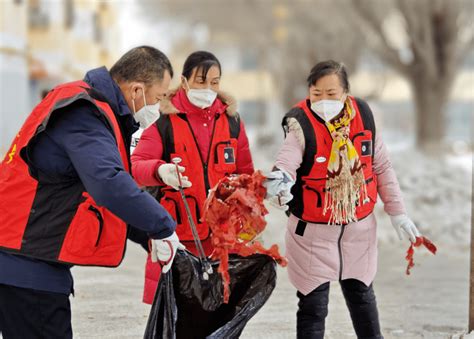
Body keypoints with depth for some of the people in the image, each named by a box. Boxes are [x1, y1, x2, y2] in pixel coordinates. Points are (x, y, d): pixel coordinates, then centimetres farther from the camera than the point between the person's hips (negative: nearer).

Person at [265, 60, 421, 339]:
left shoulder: (363, 114, -6)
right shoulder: (301, 123, -19)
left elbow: (381, 167, 5)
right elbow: (287, 161, -36)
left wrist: (397, 212, 7)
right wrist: (280, 183, -59)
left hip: (359, 227, 4)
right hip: (312, 231, -4)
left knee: (361, 294, 20)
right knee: (313, 304, 0)